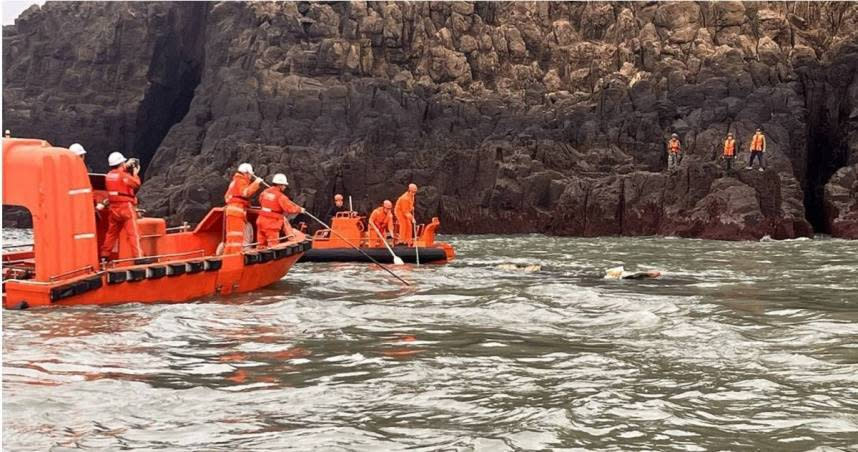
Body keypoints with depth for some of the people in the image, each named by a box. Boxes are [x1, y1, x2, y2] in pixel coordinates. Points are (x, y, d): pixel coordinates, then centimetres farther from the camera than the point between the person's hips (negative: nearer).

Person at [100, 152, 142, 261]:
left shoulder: (109, 176, 10)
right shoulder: (124, 175, -11)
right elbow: (136, 184, -14)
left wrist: (125, 168, 22)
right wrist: (135, 173, 1)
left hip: (113, 207, 7)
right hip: (126, 207, -7)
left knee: (111, 233, 17)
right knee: (133, 233, -8)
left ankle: (104, 255, 21)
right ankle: (138, 256, -14)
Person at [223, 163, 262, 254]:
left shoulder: (234, 181, 26)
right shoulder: (241, 181, -5)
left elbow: (227, 197, 32)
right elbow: (246, 192, -24)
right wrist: (256, 183, -21)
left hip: (231, 209, 10)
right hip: (237, 210, -10)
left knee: (231, 236, 9)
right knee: (236, 235, -15)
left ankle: (227, 254, 8)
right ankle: (235, 255, -22)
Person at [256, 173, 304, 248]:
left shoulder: (265, 192, 4)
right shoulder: (280, 196, -16)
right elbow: (290, 208, -17)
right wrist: (300, 209, -2)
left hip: (261, 221, 7)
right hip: (272, 224, -7)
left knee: (261, 245, 14)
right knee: (273, 245, -1)